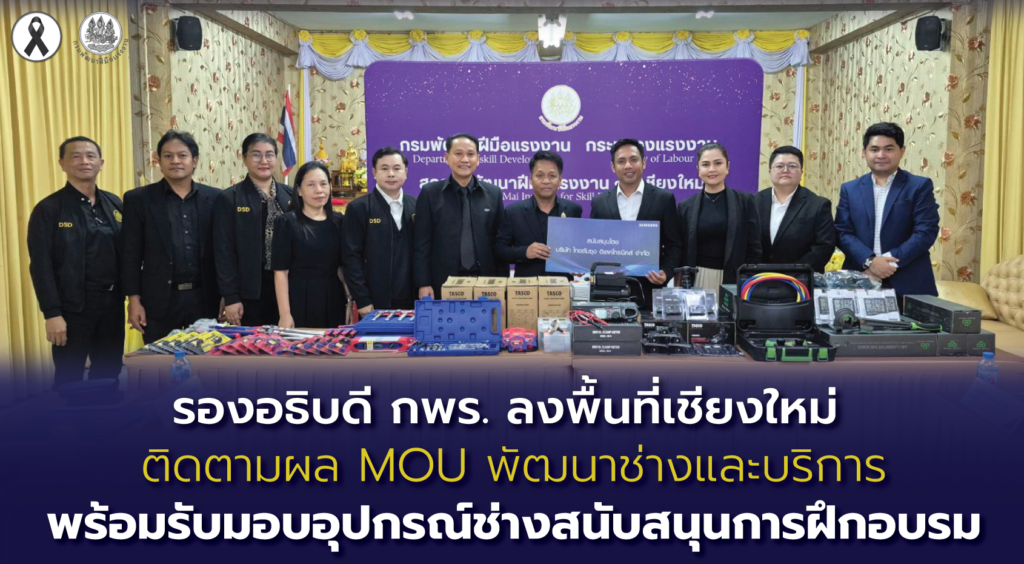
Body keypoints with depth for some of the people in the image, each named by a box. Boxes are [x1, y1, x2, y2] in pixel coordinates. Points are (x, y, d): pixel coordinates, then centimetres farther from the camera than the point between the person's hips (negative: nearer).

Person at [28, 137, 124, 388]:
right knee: (69, 380, 5)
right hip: (73, 307, -5)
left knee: (109, 373, 15)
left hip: (112, 302, 5)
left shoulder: (115, 204, 8)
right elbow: (41, 266, -11)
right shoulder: (48, 209, -7)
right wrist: (52, 313, -15)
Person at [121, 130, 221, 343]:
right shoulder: (138, 199, 2)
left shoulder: (214, 198, 5)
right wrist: (134, 300, -5)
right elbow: (131, 255, 0)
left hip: (205, 299, 2)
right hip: (160, 301, -1)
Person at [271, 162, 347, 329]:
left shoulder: (338, 222, 7)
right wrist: (285, 314, -14)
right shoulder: (287, 222, -4)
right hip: (299, 302, -4)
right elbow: (280, 271, -7)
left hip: (333, 301, 4)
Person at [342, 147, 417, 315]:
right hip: (376, 303, -3)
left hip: (412, 302, 3)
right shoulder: (358, 208, -1)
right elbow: (352, 257, -5)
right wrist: (362, 300, -10)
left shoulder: (417, 206, 9)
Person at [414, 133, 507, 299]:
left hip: (485, 281, 2)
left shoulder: (493, 193, 8)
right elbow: (421, 243, 0)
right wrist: (423, 284, -7)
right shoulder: (430, 193, 2)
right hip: (444, 283, -1)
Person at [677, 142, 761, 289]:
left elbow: (754, 250, 1)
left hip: (733, 280, -1)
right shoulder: (686, 206, 5)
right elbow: (680, 252, 7)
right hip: (696, 280, 1)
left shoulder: (745, 201, 1)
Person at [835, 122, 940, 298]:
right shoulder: (850, 189, 10)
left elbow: (926, 231, -5)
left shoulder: (920, 186, 4)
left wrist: (890, 261, -15)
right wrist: (869, 261, -14)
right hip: (860, 281, 2)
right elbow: (843, 232, 2)